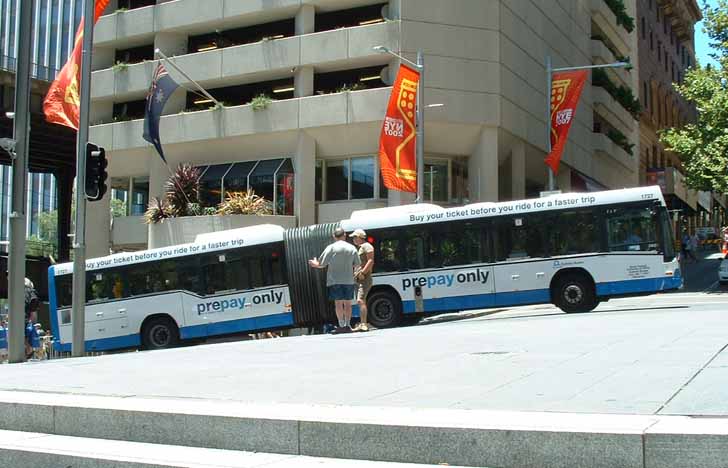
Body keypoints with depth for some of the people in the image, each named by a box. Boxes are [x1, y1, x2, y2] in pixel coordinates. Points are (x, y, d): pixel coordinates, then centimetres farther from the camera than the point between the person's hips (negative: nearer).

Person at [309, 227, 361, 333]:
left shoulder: (331, 248, -5)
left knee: (338, 303, -1)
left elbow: (321, 264, -6)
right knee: (347, 303, 9)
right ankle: (347, 325, 7)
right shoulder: (351, 248, 5)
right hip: (348, 280, 3)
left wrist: (315, 264, 15)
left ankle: (342, 326, -5)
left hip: (335, 280, -3)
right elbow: (357, 264, 9)